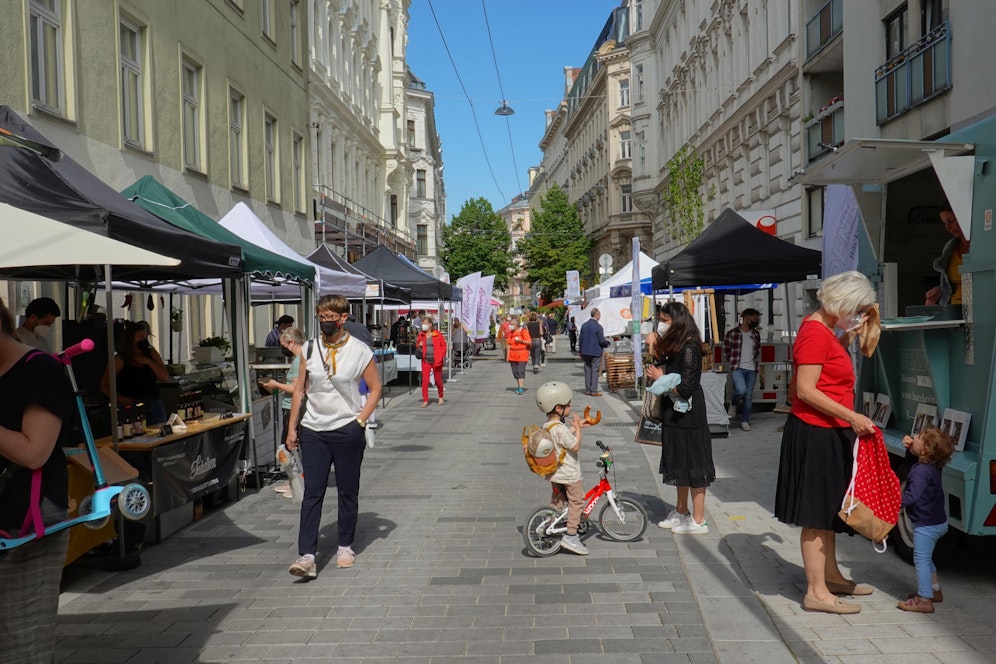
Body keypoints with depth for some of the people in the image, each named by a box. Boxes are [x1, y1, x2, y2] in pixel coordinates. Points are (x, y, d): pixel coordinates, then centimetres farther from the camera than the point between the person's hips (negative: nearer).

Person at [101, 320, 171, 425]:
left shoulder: (151, 353, 10)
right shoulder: (120, 360, -2)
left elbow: (165, 378, 4)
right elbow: (104, 386, -1)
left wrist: (149, 362, -7)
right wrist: (122, 399, -16)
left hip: (154, 405, 4)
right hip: (132, 406, -4)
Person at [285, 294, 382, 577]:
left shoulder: (359, 350, -4)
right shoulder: (309, 348, 5)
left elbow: (375, 389, 2)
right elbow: (300, 389, 10)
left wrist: (360, 420, -8)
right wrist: (292, 427, 7)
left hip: (347, 430, -2)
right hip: (313, 430, 2)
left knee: (348, 492, 9)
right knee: (312, 493, -2)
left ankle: (345, 547, 24)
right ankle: (307, 555, -3)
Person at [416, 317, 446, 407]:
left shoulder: (438, 335, -6)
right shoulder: (421, 335, 5)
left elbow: (443, 346, -1)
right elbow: (417, 345, 19)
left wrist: (442, 356, -11)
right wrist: (419, 345, -5)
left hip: (436, 361, -2)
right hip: (425, 361, 3)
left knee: (438, 380, 9)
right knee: (425, 380, -7)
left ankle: (440, 397, 31)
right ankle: (425, 401, -3)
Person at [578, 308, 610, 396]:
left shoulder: (584, 325, 6)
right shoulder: (598, 326, -15)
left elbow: (580, 338, 9)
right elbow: (601, 340, -15)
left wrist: (582, 351, 16)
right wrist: (607, 344, 6)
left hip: (586, 352, 6)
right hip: (596, 352, -6)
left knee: (587, 370, 11)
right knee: (595, 371, -1)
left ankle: (587, 390, 14)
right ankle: (593, 391, 0)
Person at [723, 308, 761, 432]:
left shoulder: (756, 334, 8)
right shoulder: (732, 333, -7)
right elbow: (726, 350, 3)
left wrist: (753, 361, 13)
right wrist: (733, 363, 6)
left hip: (752, 370, 5)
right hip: (737, 368, -5)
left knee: (748, 396, 6)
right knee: (741, 390, -23)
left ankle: (745, 421, 15)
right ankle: (733, 403, 10)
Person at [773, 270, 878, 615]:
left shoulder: (825, 329, 13)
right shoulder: (815, 332, -18)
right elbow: (805, 390, -23)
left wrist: (846, 339, 12)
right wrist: (851, 416, -24)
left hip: (829, 434, 10)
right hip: (816, 434, -10)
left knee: (828, 507, 20)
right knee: (816, 514, -3)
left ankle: (830, 574, 34)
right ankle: (816, 592, 4)